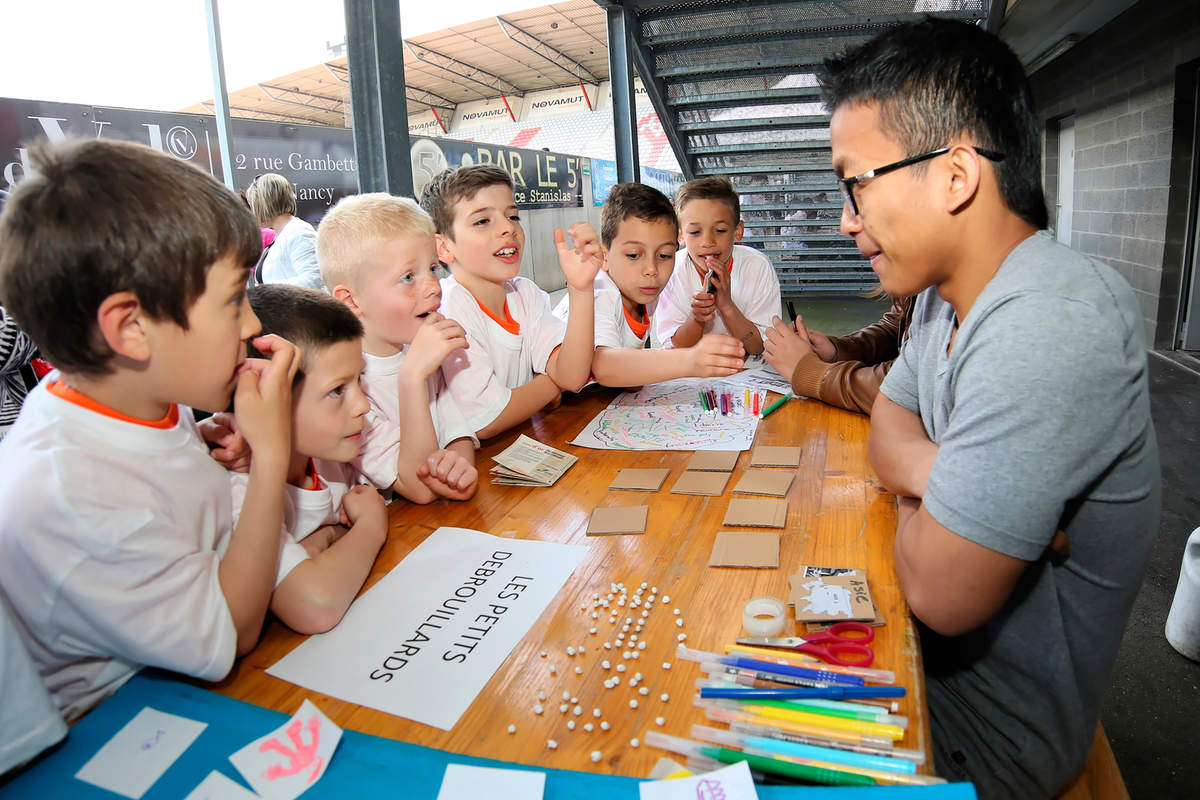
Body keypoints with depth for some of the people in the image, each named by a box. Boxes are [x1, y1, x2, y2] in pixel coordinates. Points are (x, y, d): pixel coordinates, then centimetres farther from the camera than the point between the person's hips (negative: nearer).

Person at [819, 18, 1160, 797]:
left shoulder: (1050, 326, -33)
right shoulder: (947, 290, -2)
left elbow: (940, 593, -30)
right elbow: (889, 430, 6)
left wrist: (917, 487, -8)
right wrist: (937, 474, -17)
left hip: (989, 731, -7)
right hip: (937, 647, 7)